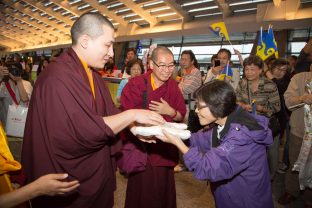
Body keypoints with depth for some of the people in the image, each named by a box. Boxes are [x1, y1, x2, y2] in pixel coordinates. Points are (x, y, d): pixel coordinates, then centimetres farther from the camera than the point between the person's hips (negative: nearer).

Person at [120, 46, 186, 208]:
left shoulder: (173, 86, 0)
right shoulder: (135, 84, -13)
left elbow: (181, 116, 5)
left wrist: (170, 111, -15)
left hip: (165, 149, 3)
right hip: (141, 147, -3)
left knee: (163, 191, 16)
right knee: (142, 191, 11)